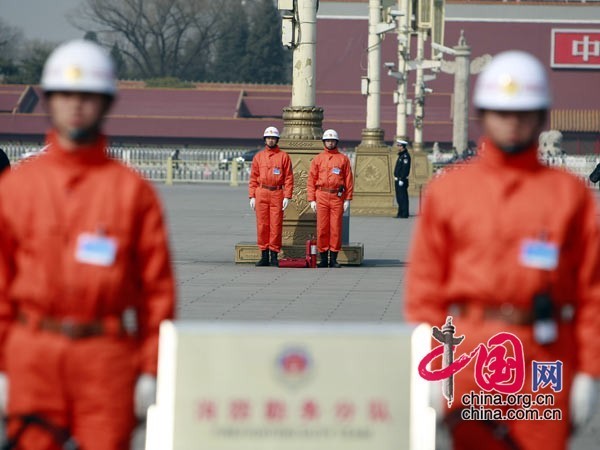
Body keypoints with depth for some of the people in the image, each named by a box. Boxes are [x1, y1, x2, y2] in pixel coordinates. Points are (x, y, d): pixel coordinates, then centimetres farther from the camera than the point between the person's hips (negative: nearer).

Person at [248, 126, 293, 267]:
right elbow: (253, 178, 10)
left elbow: (289, 178, 1)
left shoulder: (283, 156, 4)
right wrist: (252, 196, 2)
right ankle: (264, 255, 7)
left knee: (276, 225, -3)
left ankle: (274, 255, 1)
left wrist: (287, 197, -7)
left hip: (277, 194, -2)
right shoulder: (258, 156, 11)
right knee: (262, 225, 2)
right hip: (261, 194, 2)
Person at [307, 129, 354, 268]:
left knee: (336, 228, -2)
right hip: (321, 196, 1)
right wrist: (311, 199, -1)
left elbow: (349, 180, 5)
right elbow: (311, 180, 7)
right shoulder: (317, 159, 9)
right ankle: (323, 258, 4)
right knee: (322, 228, -1)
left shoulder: (343, 159, 8)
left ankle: (334, 258, 3)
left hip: (337, 197, -1)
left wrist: (348, 199, -2)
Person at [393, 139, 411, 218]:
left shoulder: (405, 156, -14)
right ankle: (400, 213, 18)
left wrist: (402, 179, -23)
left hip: (402, 180, -10)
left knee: (403, 198, -8)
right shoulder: (401, 155, 17)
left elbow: (405, 168, -20)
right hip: (398, 180, 10)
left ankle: (404, 214, -6)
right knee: (399, 198, 13)